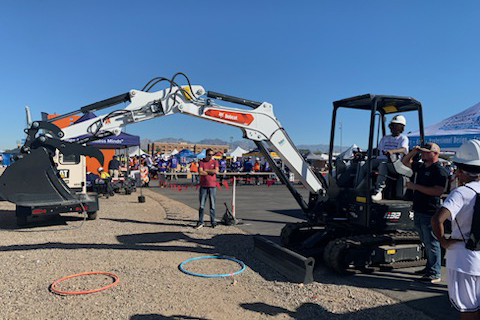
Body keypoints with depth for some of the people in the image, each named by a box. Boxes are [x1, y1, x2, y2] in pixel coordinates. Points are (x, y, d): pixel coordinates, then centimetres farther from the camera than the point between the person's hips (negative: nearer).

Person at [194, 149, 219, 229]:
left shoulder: (215, 162, 7)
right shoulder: (202, 162, 4)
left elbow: (216, 171, -11)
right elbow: (200, 172, -12)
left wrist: (206, 170, -5)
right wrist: (211, 172, -6)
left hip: (212, 186, 0)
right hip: (203, 186, 0)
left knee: (212, 205, 4)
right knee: (201, 205, 3)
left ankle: (213, 222, 12)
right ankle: (200, 222, 9)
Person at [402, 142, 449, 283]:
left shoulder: (440, 171, -13)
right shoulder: (421, 167, 13)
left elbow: (438, 191, -25)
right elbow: (405, 161, 27)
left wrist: (415, 186, -21)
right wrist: (413, 152, 8)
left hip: (430, 212, -9)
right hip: (419, 212, 9)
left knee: (432, 243, -3)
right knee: (426, 243, 19)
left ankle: (435, 274, 5)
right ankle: (429, 268, 32)